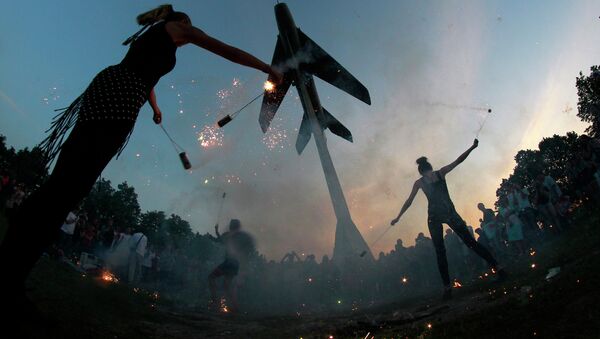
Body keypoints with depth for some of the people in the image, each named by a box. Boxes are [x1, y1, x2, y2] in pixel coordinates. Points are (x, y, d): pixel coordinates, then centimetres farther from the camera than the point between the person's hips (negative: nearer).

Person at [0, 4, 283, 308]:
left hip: (105, 88, 9)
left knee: (62, 183, 2)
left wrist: (155, 107, 71)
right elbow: (227, 50, 15)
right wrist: (268, 69, 23)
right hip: (120, 98, -9)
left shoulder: (150, 35, 40)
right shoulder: (179, 27, 18)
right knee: (69, 186, -19)